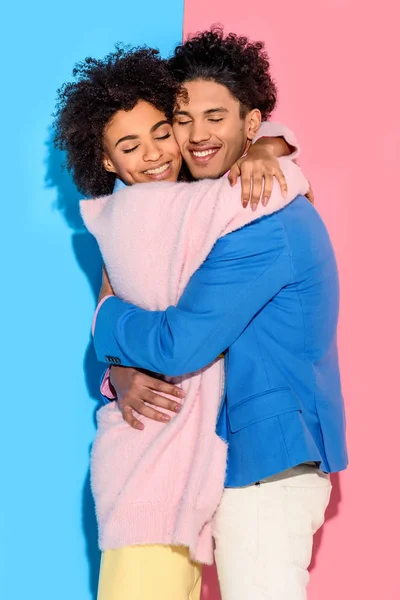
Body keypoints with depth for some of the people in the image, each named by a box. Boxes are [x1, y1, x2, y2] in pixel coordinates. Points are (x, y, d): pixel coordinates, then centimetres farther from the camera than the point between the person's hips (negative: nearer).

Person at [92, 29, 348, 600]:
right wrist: (122, 372, -7)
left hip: (267, 464, -10)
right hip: (265, 453, 10)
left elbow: (181, 346, -23)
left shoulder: (262, 226, -19)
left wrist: (106, 314, -5)